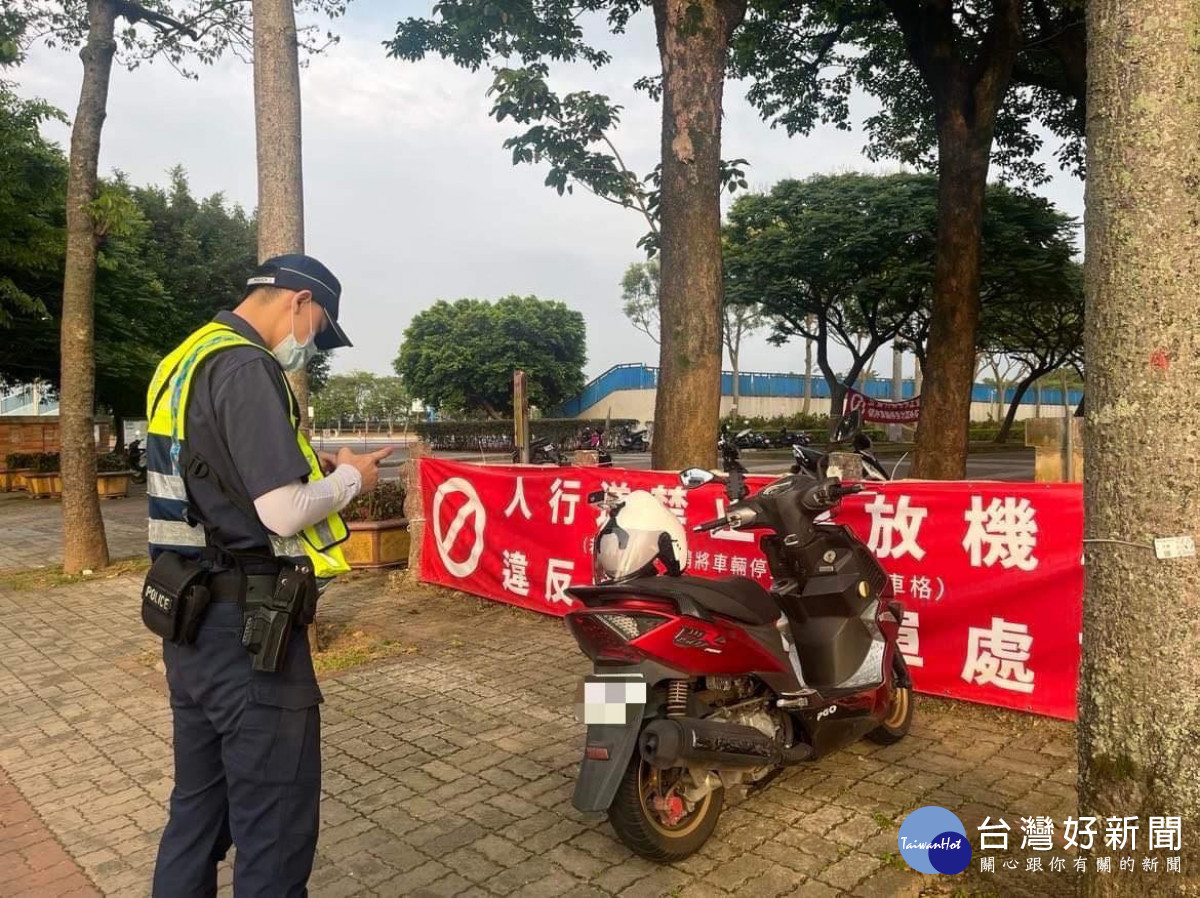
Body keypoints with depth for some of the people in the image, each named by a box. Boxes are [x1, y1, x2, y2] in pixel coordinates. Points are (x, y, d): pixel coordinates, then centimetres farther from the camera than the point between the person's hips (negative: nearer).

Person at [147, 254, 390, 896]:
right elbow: (283, 512, -23)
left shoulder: (184, 362, 13)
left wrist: (310, 470, 11)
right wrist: (349, 479, -5)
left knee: (198, 806, 21)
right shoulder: (245, 368, -18)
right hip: (245, 625, -10)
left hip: (192, 619, 10)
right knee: (275, 828, 3)